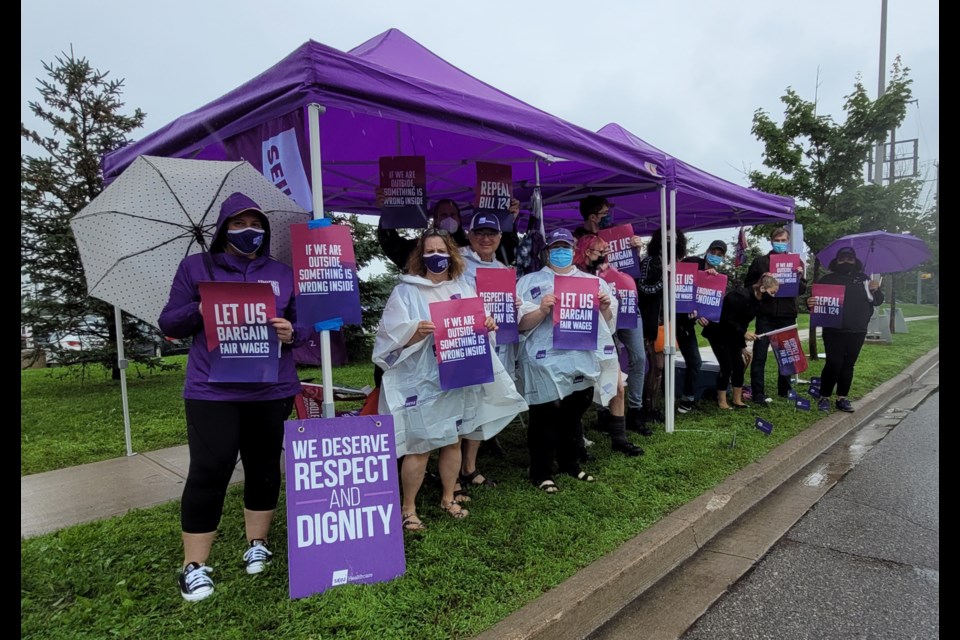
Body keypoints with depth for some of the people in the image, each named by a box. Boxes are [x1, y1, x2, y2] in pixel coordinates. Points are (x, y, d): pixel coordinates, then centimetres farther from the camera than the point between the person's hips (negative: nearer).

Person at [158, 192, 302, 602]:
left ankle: (257, 545, 29)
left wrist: (291, 333, -12)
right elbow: (168, 324, 3)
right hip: (212, 391, -2)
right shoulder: (196, 267, 7)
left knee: (264, 466, 10)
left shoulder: (282, 273, 12)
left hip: (272, 390, 3)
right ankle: (194, 566, 13)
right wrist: (201, 309, -17)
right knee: (209, 470, -4)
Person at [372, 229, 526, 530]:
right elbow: (392, 336, -11)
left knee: (453, 441, 14)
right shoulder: (406, 291, -5)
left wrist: (487, 324, -10)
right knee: (419, 446, -1)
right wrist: (417, 332, -30)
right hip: (421, 381, -5)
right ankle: (408, 507, 17)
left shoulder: (464, 289, 10)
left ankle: (448, 498, 33)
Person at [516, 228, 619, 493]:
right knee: (545, 419, 0)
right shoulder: (531, 281, 2)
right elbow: (521, 323, -7)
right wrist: (542, 310, -23)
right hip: (546, 364, -4)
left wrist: (606, 307, -5)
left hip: (584, 361, 5)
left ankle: (570, 464, 35)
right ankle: (541, 472, 14)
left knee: (574, 416, 17)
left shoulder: (591, 281, 15)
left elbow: (607, 322, 16)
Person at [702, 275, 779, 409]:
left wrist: (742, 347, 9)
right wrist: (744, 333, -27)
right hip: (717, 332, -9)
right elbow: (727, 319, -26)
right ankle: (721, 402, 2)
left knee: (739, 366, 4)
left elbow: (742, 323, 8)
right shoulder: (741, 296, -26)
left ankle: (737, 400, 14)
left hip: (731, 335, 9)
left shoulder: (756, 301, 2)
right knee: (727, 367, -9)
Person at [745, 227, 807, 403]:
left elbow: (803, 290, 11)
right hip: (765, 315, -3)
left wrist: (799, 277, -9)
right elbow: (748, 284, 4)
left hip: (787, 315, 3)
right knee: (760, 355, -5)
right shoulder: (760, 261, 4)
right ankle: (758, 393, -1)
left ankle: (784, 390, 25)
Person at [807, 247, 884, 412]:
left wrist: (876, 290, -9)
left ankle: (842, 398, 16)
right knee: (834, 364, -9)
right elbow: (815, 298, -1)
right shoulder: (828, 279, 4)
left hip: (857, 331, 3)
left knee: (848, 365, 8)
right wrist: (810, 303, -25)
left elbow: (877, 301, 12)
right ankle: (824, 397, 2)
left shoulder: (864, 279, 12)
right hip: (833, 330, -3)